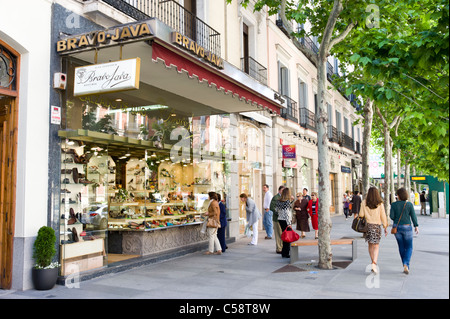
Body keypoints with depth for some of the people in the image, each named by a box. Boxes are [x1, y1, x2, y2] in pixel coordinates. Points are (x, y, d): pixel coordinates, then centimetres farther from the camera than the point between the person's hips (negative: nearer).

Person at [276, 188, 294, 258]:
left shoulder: (279, 201, 5)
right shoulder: (288, 201, -14)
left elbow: (276, 210, 12)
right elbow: (287, 213, -18)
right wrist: (289, 223, -18)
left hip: (280, 220, 7)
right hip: (285, 220, -7)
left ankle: (284, 253, 20)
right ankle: (286, 254, 5)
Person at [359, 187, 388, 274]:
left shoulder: (364, 203, -4)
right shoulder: (380, 204, -5)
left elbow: (361, 215, -5)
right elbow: (383, 216, -2)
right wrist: (385, 227, 6)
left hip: (367, 225, 1)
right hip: (377, 225, -1)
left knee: (370, 245, 16)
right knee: (376, 246, 2)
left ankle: (374, 262, 26)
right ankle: (374, 263, -14)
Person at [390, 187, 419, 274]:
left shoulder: (394, 204, -5)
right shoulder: (409, 204, -9)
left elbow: (392, 216, -7)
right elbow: (413, 216, -6)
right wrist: (416, 226, 6)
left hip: (396, 227, 2)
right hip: (407, 228, -2)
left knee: (401, 247, 14)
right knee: (409, 247, 9)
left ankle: (406, 267, 18)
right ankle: (406, 264, -12)